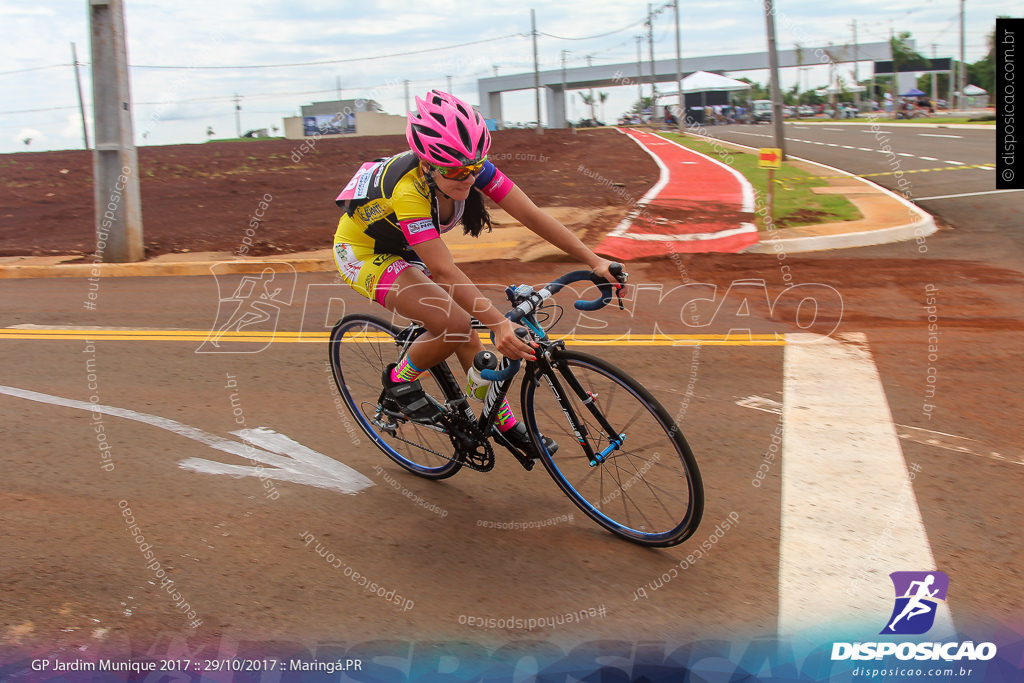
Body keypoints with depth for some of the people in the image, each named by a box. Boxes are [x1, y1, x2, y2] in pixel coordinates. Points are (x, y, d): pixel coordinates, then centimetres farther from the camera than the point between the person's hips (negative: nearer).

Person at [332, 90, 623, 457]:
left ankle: (504, 423, 16)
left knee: (464, 335, 1)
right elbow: (445, 272, -44)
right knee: (454, 323, -25)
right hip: (364, 254, -6)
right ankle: (399, 380, 1)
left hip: (405, 247, 6)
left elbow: (532, 215, -26)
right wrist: (498, 323, -53)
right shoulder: (408, 190, -40)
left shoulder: (470, 167, -22)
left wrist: (594, 261, -33)